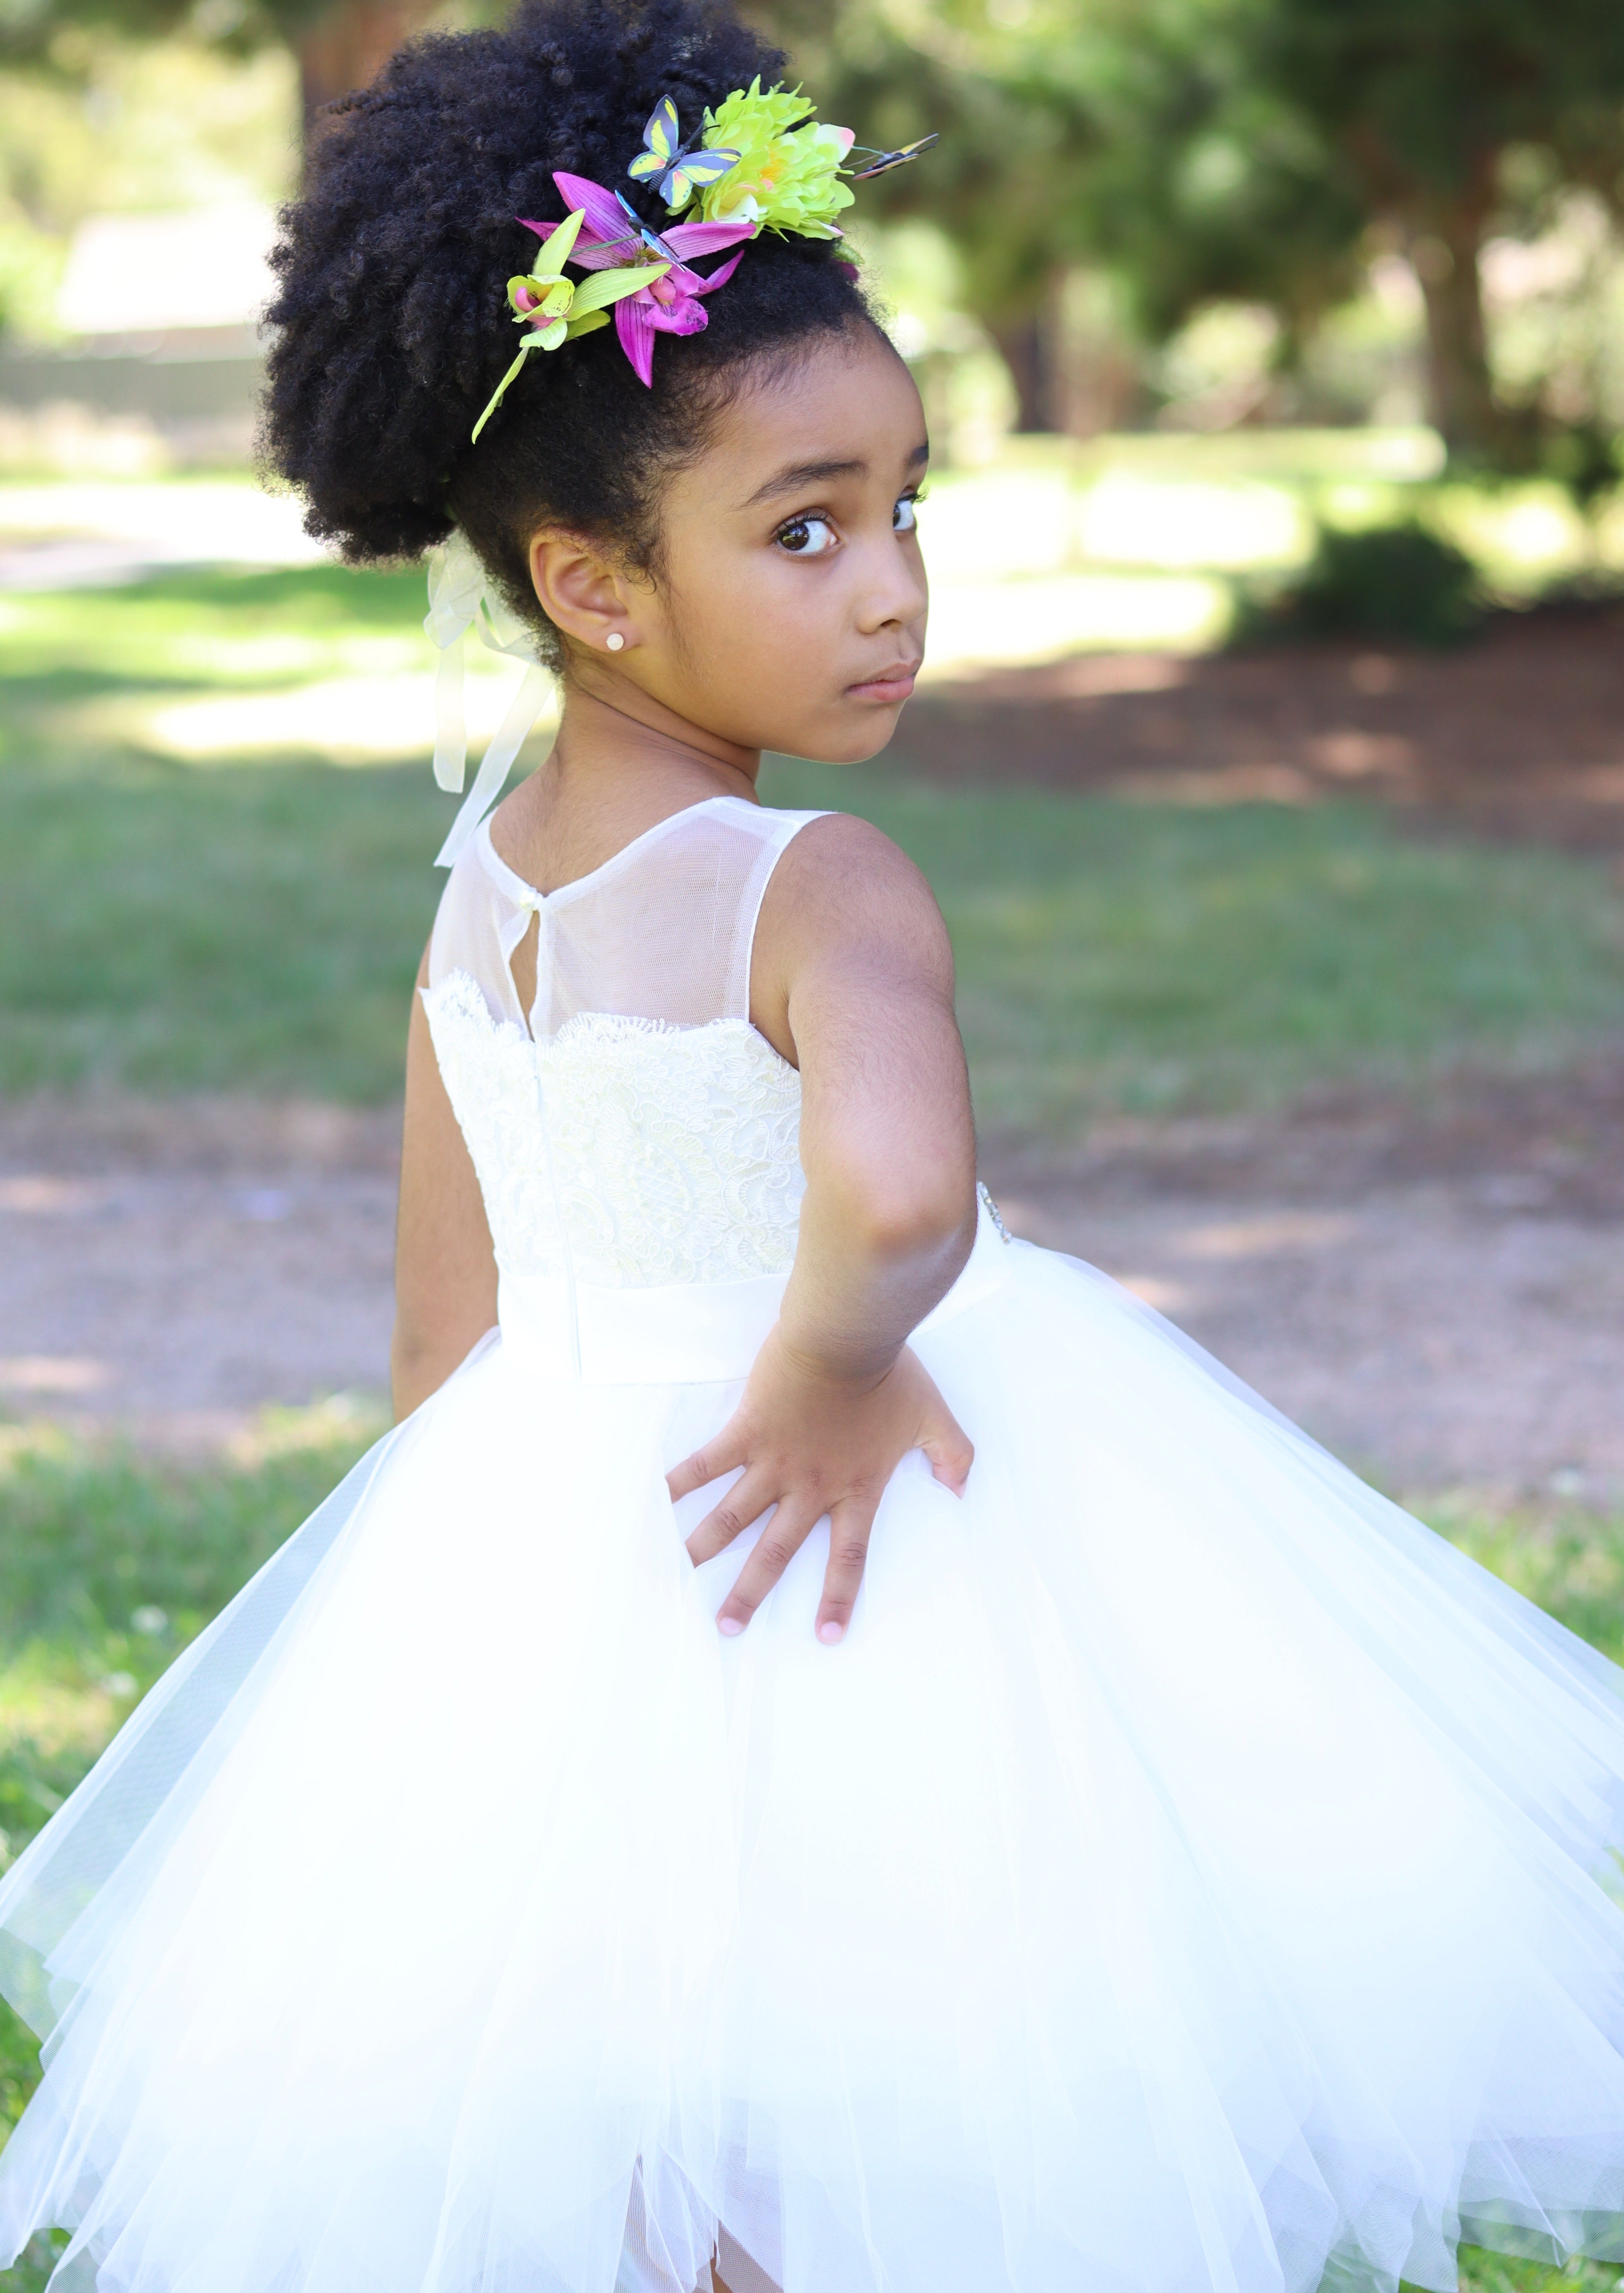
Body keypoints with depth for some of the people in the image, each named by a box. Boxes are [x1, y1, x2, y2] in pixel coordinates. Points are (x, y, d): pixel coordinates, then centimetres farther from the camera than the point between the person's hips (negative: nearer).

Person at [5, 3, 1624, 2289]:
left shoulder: (481, 896, 3)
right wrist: (828, 1371, -24)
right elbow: (893, 1190, -43)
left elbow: (444, 1347, 12)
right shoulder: (821, 893, -21)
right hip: (876, 1611, -7)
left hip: (541, 1581, 7)